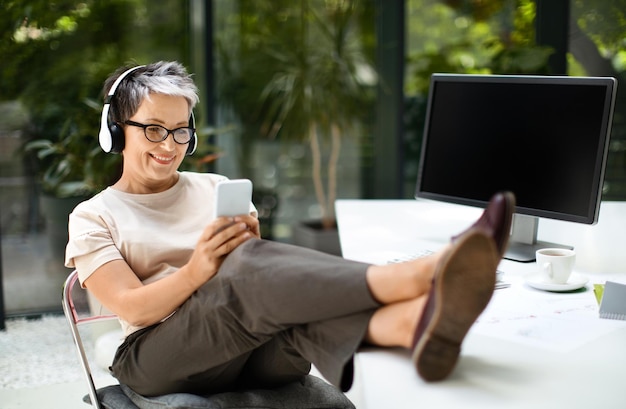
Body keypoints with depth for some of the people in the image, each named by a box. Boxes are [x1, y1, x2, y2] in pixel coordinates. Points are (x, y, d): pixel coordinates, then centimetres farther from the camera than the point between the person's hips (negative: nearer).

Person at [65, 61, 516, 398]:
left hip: (253, 350, 3)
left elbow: (270, 287, 9)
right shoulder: (93, 217, 11)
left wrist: (249, 245, -13)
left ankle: (415, 320, -63)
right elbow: (132, 308, -5)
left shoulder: (217, 188, 19)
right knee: (253, 267, -33)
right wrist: (196, 272, -23)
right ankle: (417, 275, -51)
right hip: (157, 358, -2)